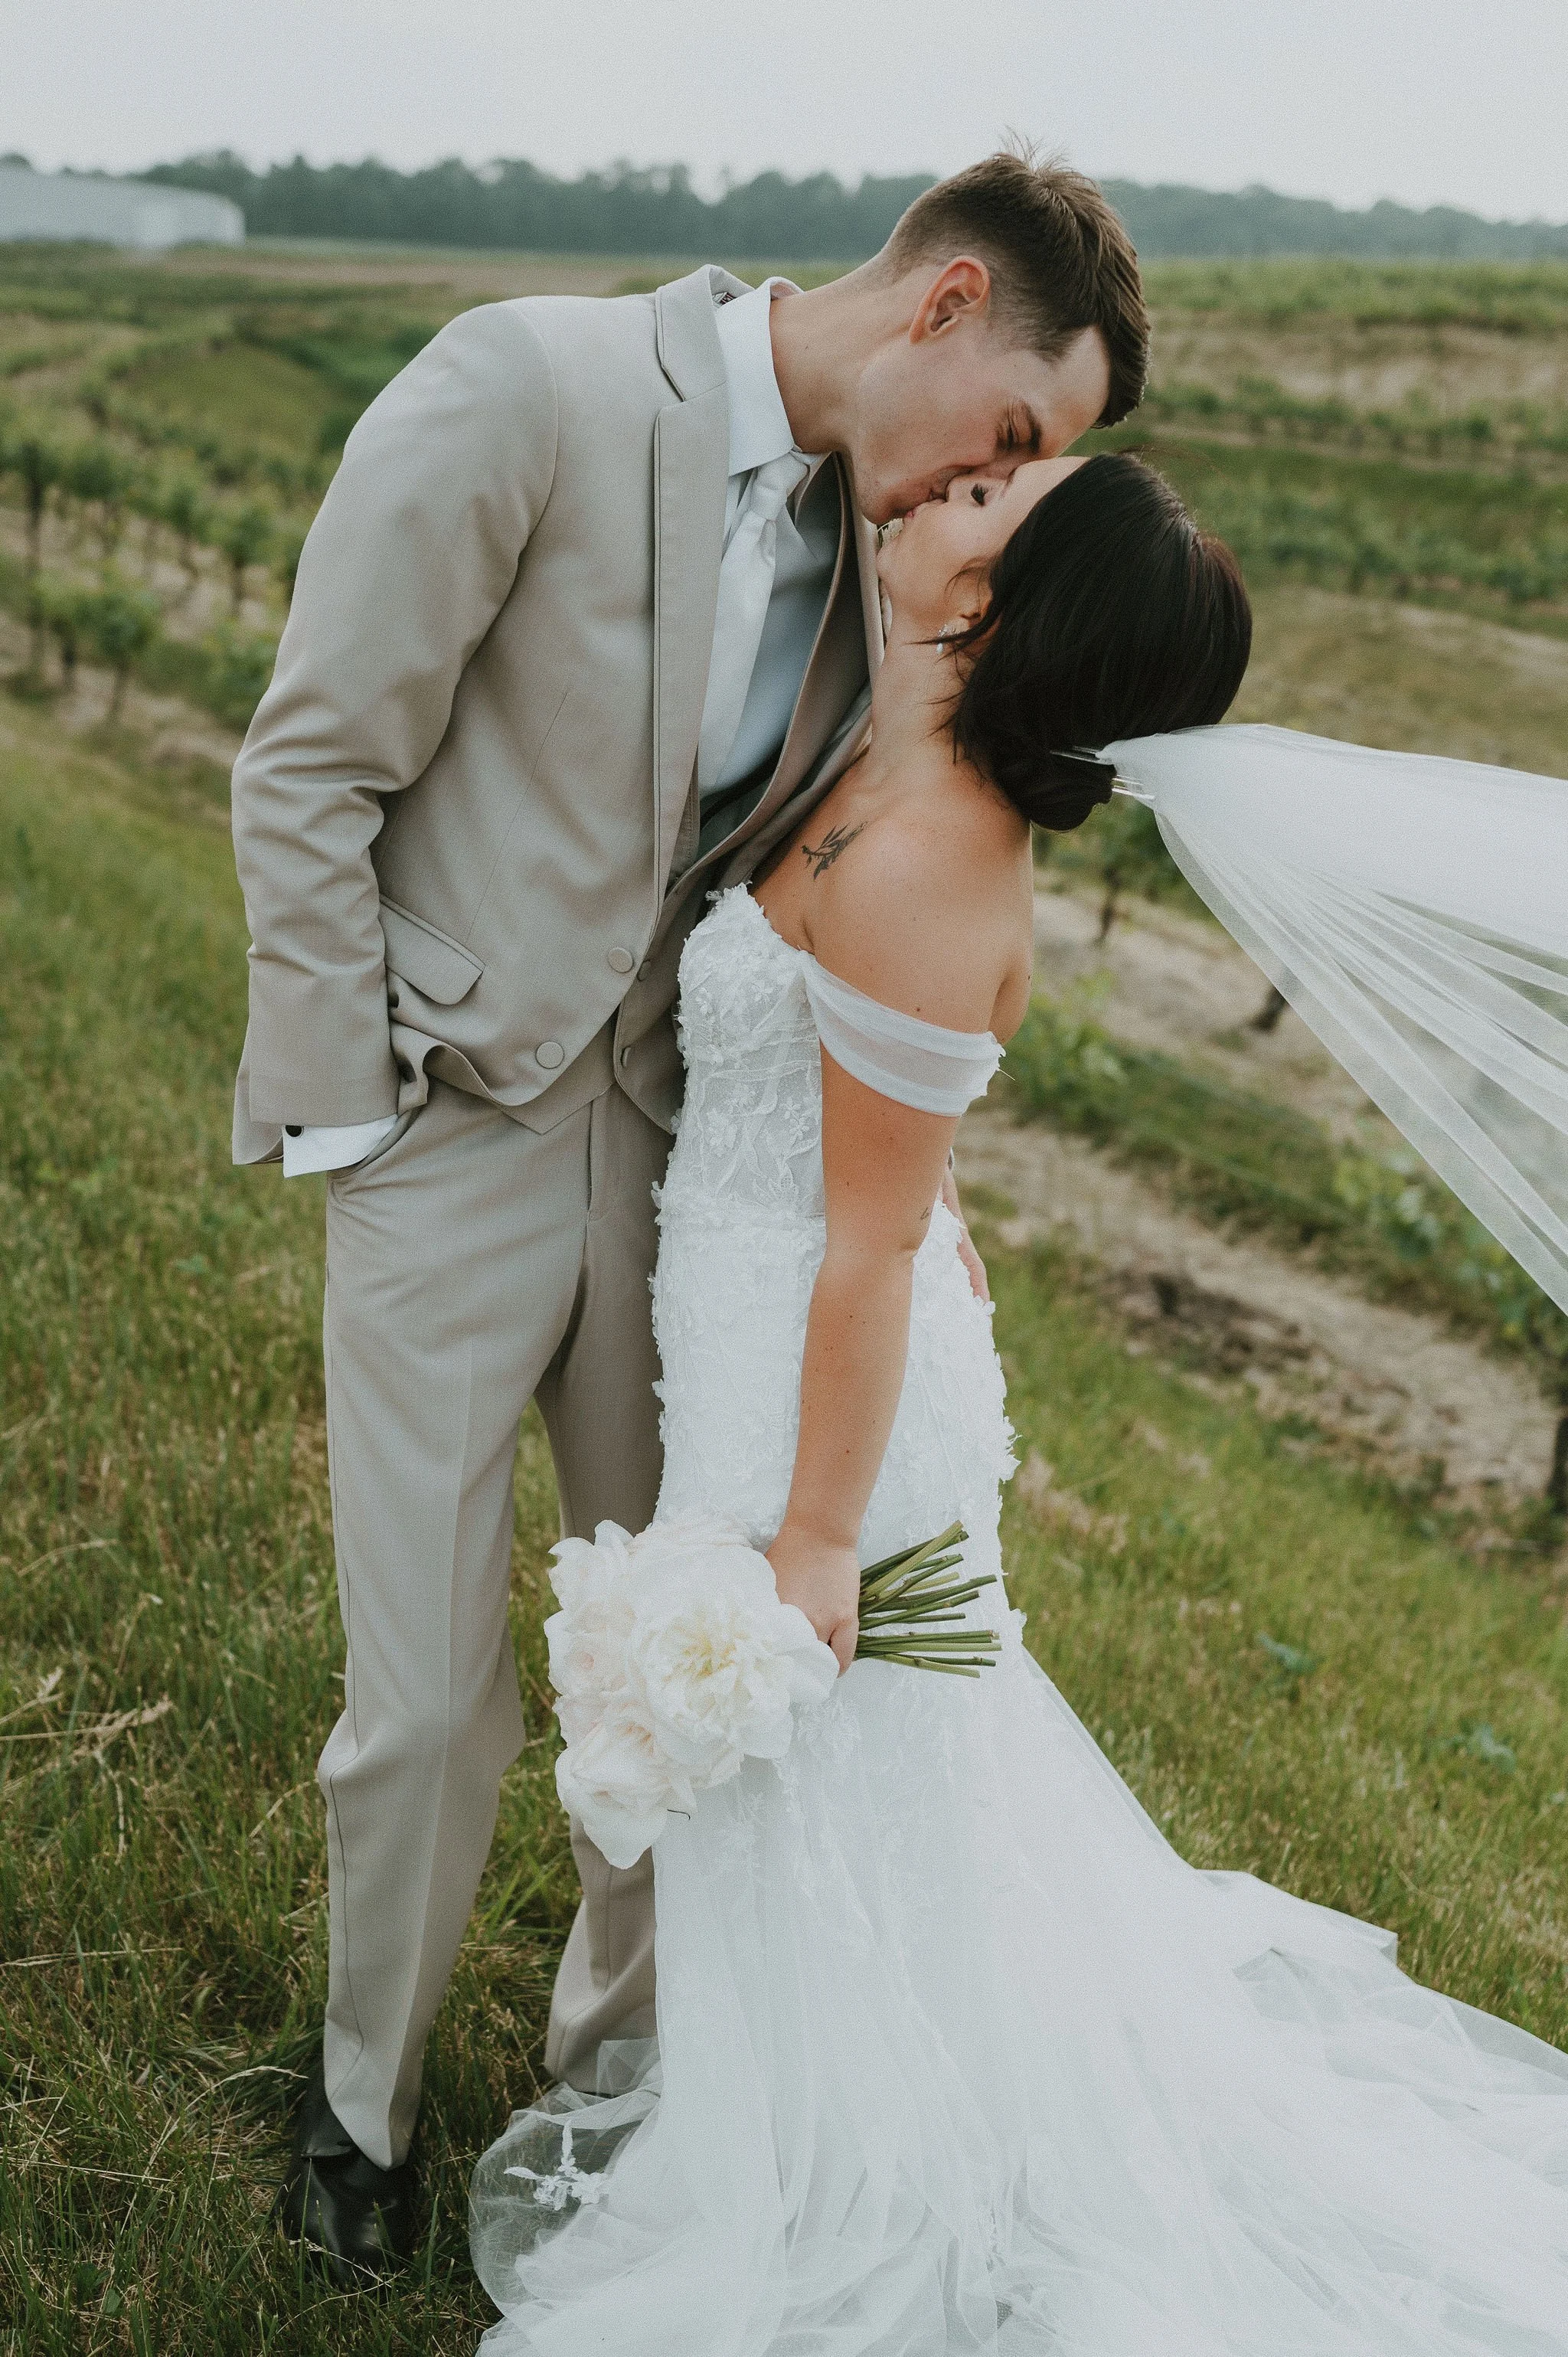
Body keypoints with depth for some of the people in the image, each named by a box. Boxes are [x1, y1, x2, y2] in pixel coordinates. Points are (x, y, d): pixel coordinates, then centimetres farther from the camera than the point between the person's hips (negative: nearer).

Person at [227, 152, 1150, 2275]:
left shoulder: (879, 535, 2)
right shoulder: (526, 391, -17)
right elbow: (308, 770, -13)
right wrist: (352, 1121, -11)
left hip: (667, 1140, 6)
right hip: (449, 1142, -5)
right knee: (432, 1700, 4)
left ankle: (621, 2045, 41)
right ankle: (364, 2102, 34)